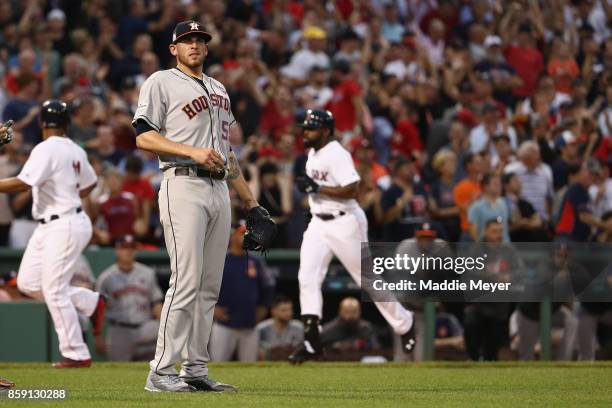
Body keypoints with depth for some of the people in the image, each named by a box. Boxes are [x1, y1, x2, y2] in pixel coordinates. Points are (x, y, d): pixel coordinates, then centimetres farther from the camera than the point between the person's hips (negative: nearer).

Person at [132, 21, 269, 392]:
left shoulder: (218, 89, 24)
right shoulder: (161, 83, 2)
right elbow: (144, 137, -8)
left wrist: (251, 201, 22)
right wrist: (192, 152, -19)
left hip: (219, 190, 7)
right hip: (184, 185, -7)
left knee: (210, 286, 5)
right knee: (187, 280, -15)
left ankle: (196, 369, 8)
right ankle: (162, 372, -13)